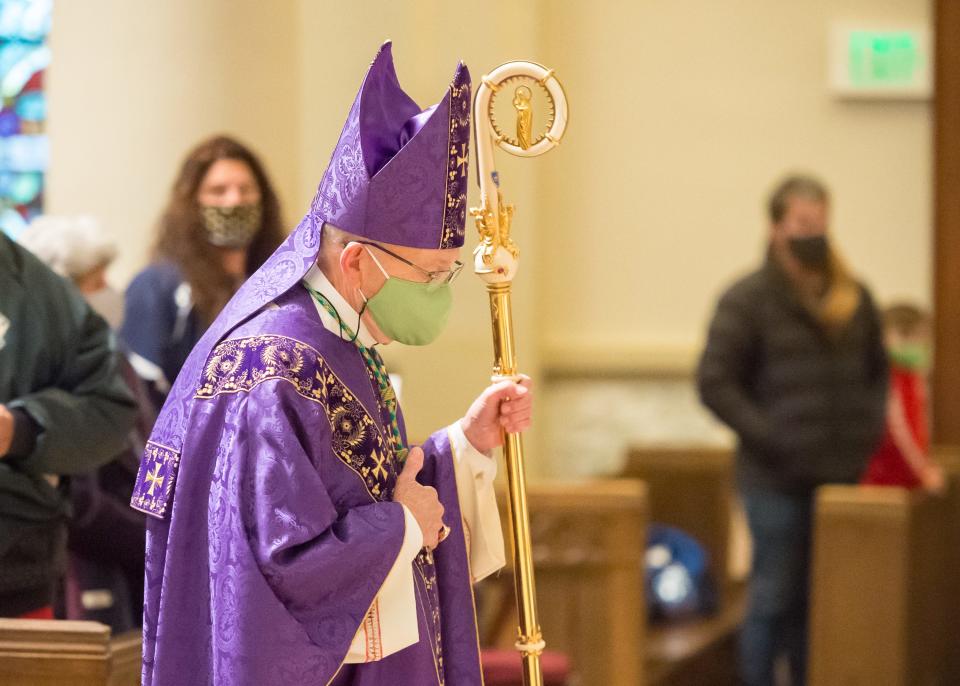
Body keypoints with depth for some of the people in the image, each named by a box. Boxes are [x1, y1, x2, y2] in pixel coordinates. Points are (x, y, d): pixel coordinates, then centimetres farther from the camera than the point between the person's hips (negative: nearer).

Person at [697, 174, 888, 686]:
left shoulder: (853, 298, 10)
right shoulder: (748, 299, -7)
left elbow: (877, 369, 21)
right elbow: (714, 383, -10)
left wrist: (870, 426, 4)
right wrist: (769, 439, -15)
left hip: (842, 474, 5)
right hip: (777, 482, -5)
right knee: (775, 599, 0)